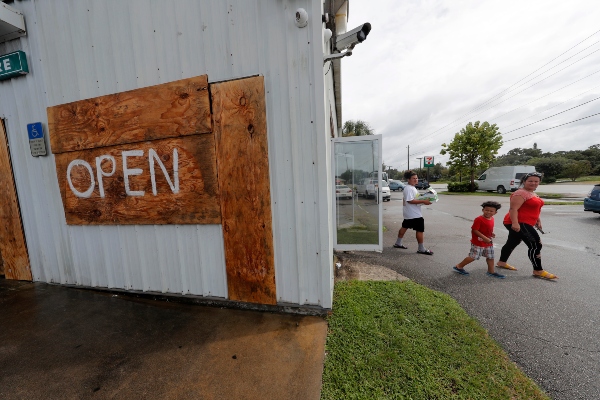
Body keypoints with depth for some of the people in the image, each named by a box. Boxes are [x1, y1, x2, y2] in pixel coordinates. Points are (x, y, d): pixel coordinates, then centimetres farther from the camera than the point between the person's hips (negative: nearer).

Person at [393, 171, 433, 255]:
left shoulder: (412, 188, 15)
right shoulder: (408, 188, -18)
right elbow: (410, 200, -25)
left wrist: (424, 200, 12)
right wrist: (423, 201, -25)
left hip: (409, 214, 11)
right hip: (414, 214, -11)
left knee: (404, 227, 16)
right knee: (420, 230, -4)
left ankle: (398, 243, 28)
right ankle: (421, 249, 6)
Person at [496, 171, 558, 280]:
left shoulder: (532, 194, 17)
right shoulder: (521, 193, -16)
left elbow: (534, 209, 27)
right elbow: (513, 209, -25)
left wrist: (538, 220, 23)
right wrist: (515, 223, -32)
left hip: (524, 223, 11)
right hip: (518, 223, -11)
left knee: (512, 243, 18)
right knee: (535, 245, -9)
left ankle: (502, 262, 29)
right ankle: (538, 271, 1)